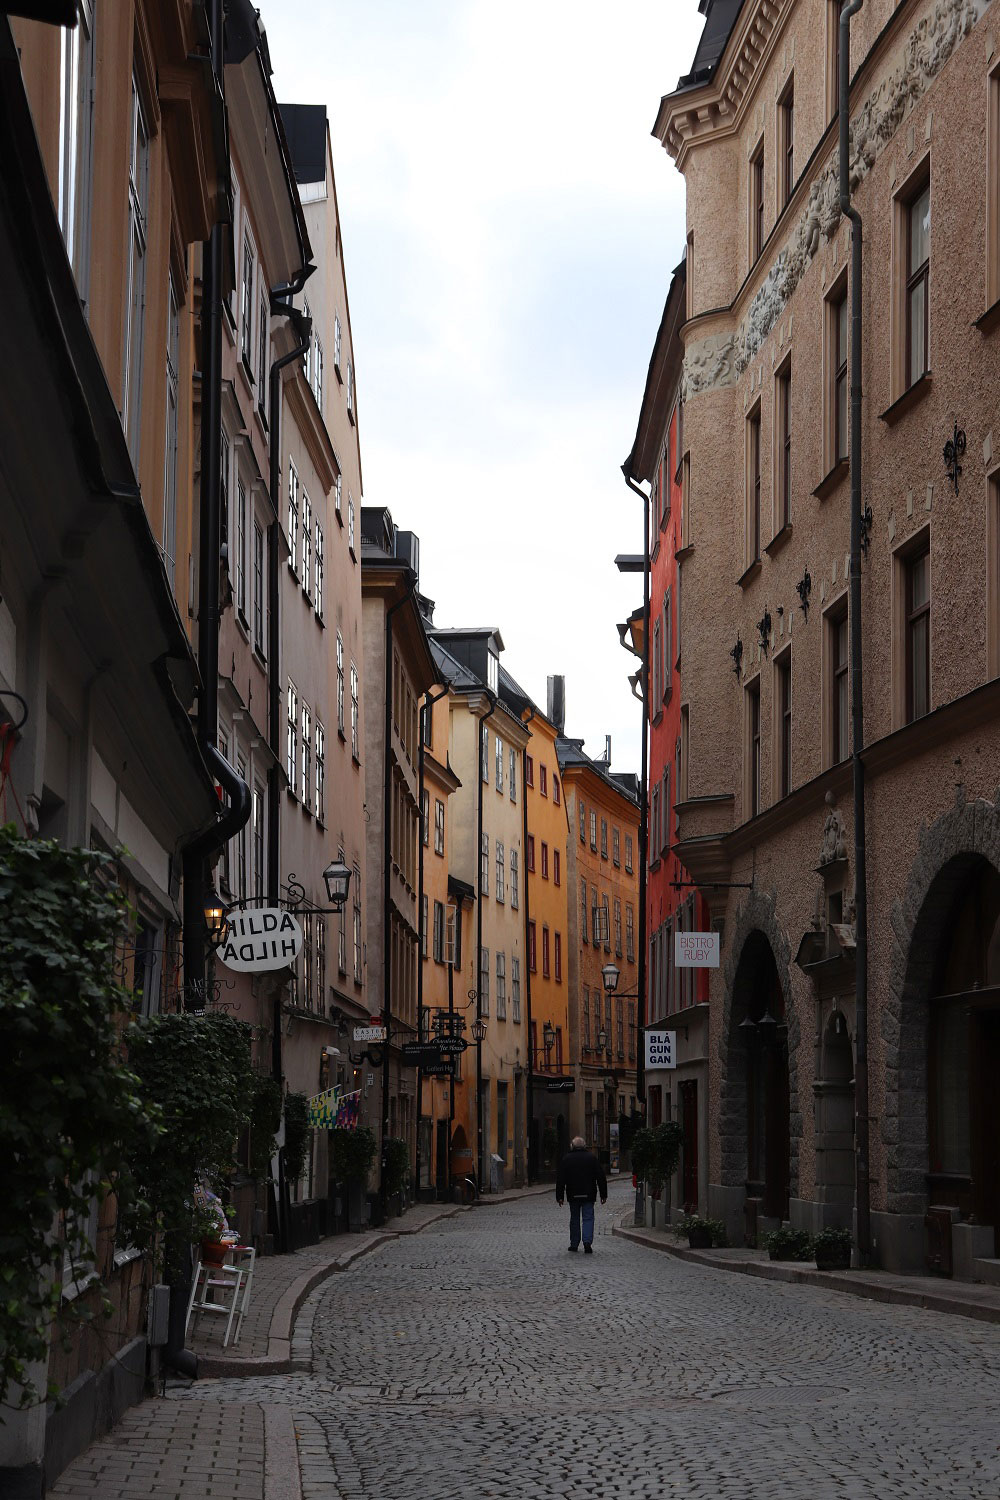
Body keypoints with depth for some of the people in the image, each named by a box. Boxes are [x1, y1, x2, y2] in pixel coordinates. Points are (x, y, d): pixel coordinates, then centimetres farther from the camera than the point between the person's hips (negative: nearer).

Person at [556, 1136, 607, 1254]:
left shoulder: (566, 1159, 1)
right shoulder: (592, 1157, 1)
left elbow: (560, 1179, 0)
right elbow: (601, 1177, 2)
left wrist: (559, 1197, 3)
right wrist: (603, 1195, 7)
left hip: (573, 1195, 1)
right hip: (588, 1195, -1)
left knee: (574, 1219, 12)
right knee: (588, 1218, 0)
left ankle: (574, 1244, 16)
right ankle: (587, 1241, -19)